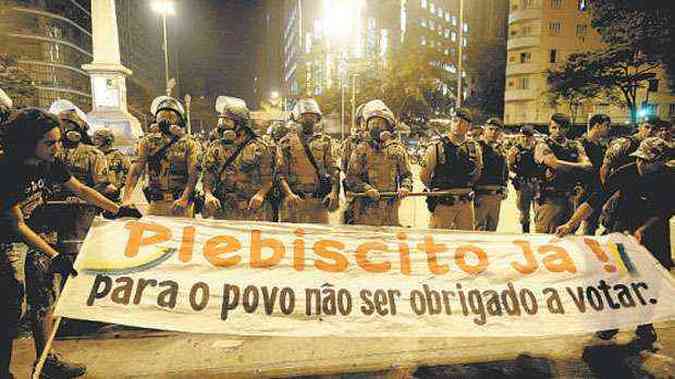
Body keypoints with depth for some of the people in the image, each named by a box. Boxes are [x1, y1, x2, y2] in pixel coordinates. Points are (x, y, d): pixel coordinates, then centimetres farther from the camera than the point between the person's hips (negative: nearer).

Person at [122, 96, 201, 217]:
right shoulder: (148, 142, 7)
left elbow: (193, 174, -9)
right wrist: (126, 197, -13)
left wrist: (184, 199, -22)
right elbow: (136, 168, 0)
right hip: (156, 203, 2)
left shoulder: (188, 143, -1)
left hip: (180, 204, -2)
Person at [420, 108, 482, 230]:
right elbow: (424, 176, 1)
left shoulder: (474, 148, 4)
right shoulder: (437, 147, -7)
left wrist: (464, 188, 13)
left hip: (466, 203, 4)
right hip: (442, 204, -3)